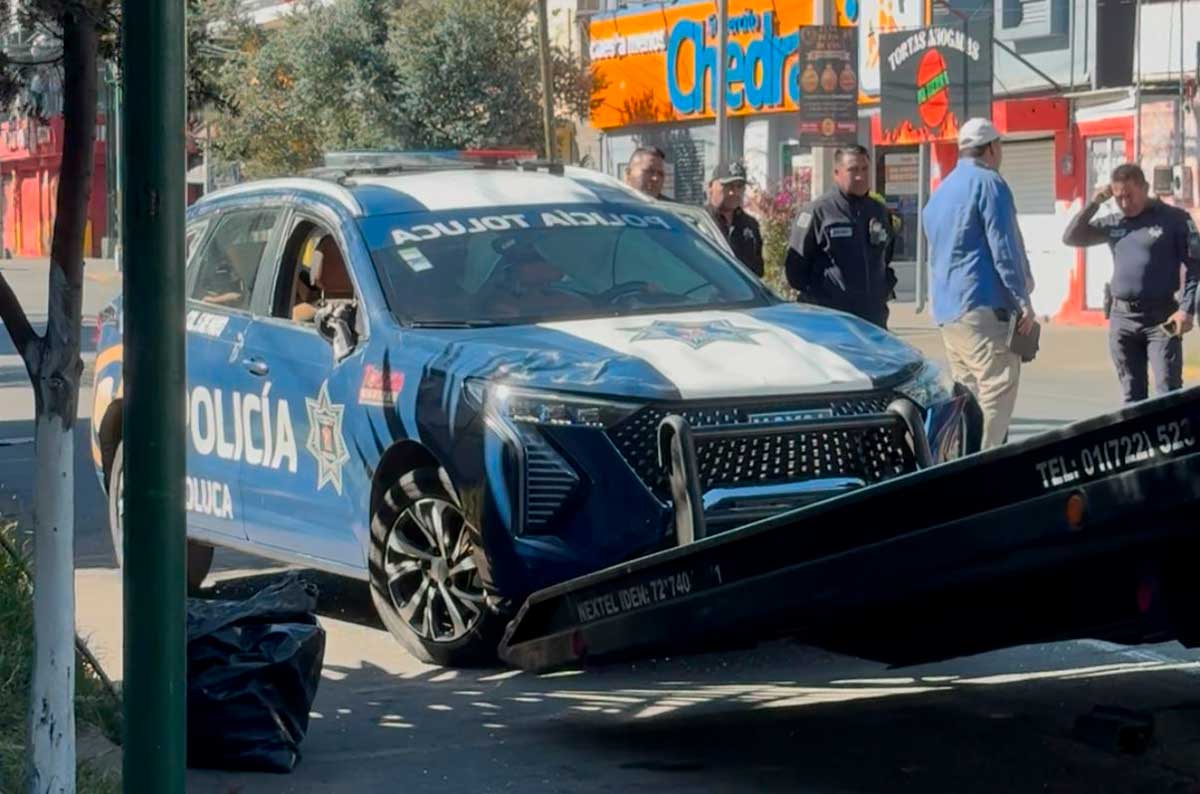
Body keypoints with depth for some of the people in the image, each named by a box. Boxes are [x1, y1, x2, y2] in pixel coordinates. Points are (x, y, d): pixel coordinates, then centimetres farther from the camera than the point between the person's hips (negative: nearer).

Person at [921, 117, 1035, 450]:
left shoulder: (941, 191, 20)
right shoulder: (988, 184, -7)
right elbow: (1004, 249, -13)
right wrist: (1023, 301, -11)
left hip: (946, 310, 9)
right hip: (984, 306, -9)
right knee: (997, 392, -10)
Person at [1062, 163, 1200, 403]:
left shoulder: (1173, 219, -1)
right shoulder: (1113, 223, 13)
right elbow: (1071, 237, 11)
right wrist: (1094, 203, 1)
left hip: (1161, 319, -5)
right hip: (1121, 319, 5)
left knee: (1168, 393, -8)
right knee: (1131, 395, 9)